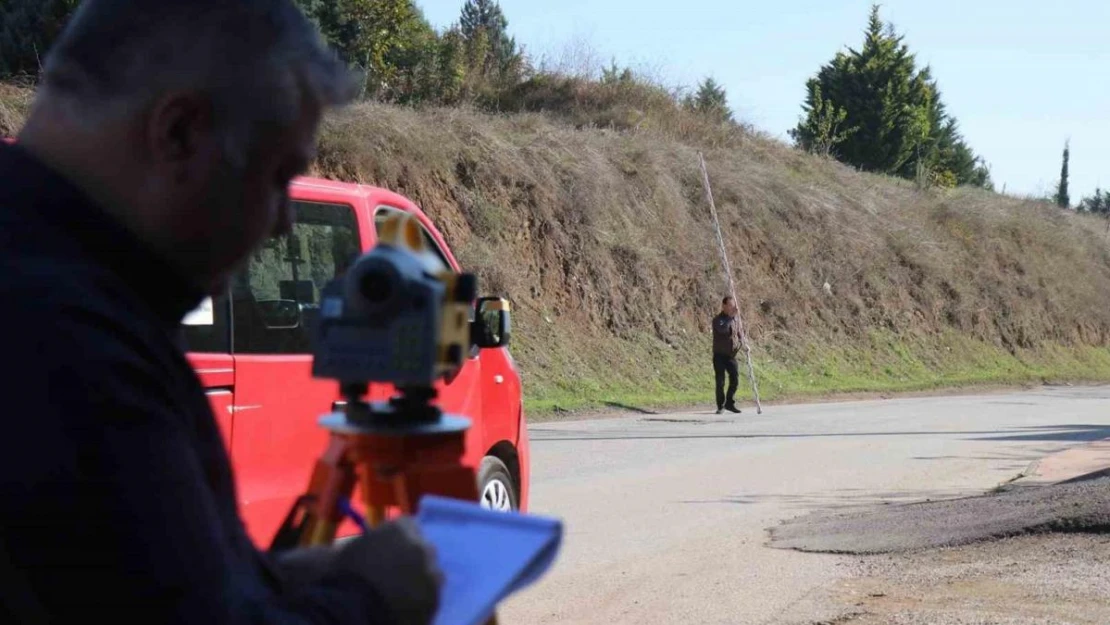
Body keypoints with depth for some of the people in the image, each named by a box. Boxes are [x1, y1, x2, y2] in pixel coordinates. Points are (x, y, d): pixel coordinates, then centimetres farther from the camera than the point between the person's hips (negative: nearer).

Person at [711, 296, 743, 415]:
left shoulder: (736, 319, 8)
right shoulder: (718, 319, -11)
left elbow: (739, 333, 18)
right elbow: (722, 329, -32)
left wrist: (741, 343, 0)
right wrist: (731, 316, -30)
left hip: (731, 355, 5)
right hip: (720, 355, -5)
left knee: (735, 378, -4)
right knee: (720, 381, -2)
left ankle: (730, 403, 11)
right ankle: (721, 406, 9)